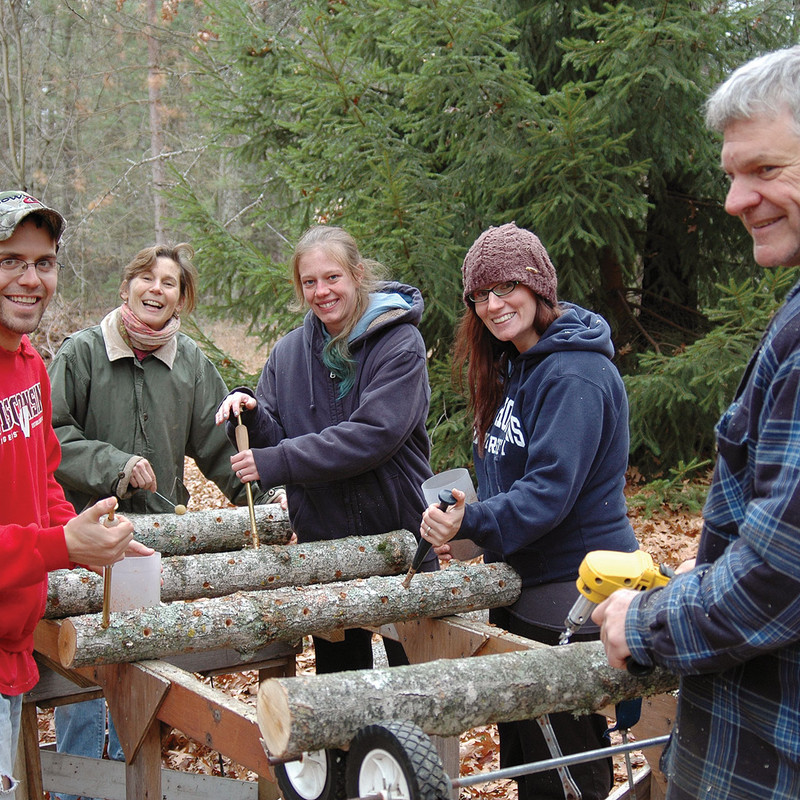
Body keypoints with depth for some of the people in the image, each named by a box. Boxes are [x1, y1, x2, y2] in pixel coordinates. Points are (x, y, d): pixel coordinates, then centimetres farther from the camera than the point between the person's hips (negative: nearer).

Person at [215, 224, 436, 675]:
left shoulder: (400, 342, -11)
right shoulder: (290, 353, 6)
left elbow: (373, 436, -22)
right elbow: (274, 439, 5)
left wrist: (277, 462, -23)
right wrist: (251, 413, -17)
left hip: (399, 533, -4)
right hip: (322, 539, 5)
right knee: (337, 671, 16)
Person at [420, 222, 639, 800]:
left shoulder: (575, 374, -19)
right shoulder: (513, 367, 12)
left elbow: (551, 491, -25)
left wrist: (472, 523, -29)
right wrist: (461, 529, 2)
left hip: (573, 592, -10)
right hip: (523, 584, 10)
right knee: (521, 749, 20)